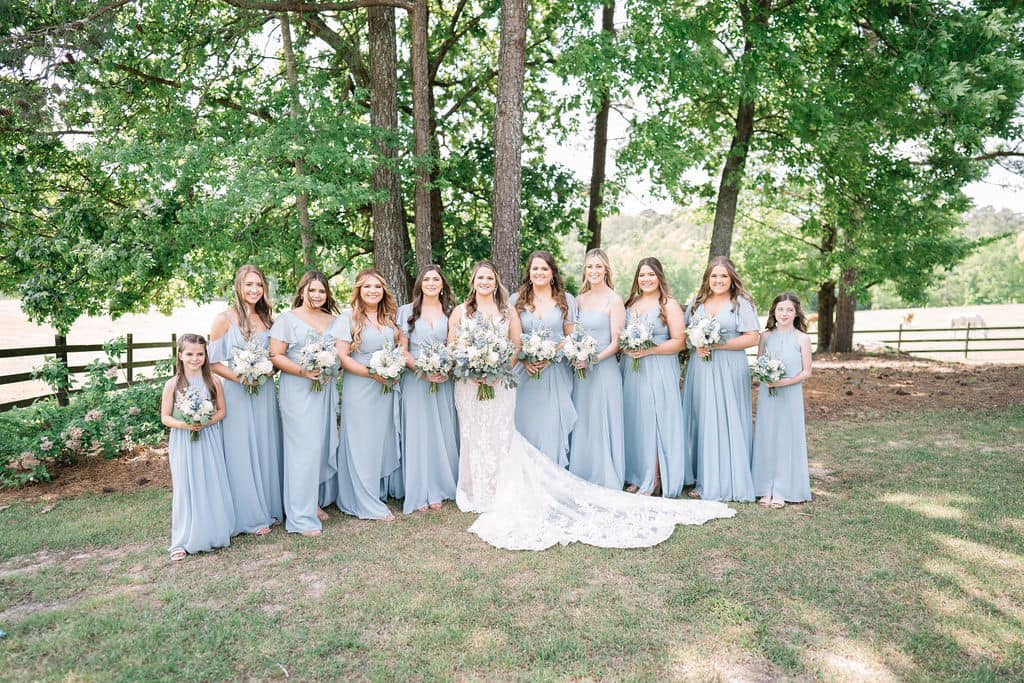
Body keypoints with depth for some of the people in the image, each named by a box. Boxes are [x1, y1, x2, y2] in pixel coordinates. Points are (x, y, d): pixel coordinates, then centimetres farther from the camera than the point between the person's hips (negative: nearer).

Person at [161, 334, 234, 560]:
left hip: (209, 441, 1)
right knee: (185, 488, 1)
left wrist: (207, 422, -15)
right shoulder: (173, 385, -4)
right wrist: (185, 425, -18)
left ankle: (214, 533, 19)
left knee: (212, 486, 4)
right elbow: (165, 417, -1)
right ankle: (182, 541, 8)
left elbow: (221, 411, 4)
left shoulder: (214, 381, -1)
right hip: (183, 442, -1)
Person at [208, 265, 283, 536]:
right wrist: (241, 378, -20)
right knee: (242, 453, 1)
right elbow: (214, 362, -8)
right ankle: (249, 516, 13)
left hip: (265, 393, 5)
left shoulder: (266, 318, 9)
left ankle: (269, 507, 26)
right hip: (238, 393, -5)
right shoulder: (224, 318, -7)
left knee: (266, 450, 12)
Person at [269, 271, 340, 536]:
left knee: (324, 446, 9)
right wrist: (303, 371, -20)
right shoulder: (287, 318, -1)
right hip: (298, 392, -5)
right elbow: (275, 356, -7)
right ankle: (302, 516, 0)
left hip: (326, 390, 6)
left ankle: (316, 501, 24)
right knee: (303, 449, -7)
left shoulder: (333, 321, 14)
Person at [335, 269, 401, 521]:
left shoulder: (389, 317, 10)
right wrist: (372, 373, -18)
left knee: (384, 441, 11)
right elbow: (342, 356, -12)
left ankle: (380, 493, 26)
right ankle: (368, 503, 12)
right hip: (359, 390, -5)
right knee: (362, 445, 2)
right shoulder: (349, 318, -7)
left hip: (386, 389, 5)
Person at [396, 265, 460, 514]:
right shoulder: (407, 311, 4)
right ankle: (419, 493, 9)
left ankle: (439, 489, 18)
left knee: (442, 434, 6)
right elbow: (402, 349, -1)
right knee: (417, 434, 0)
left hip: (443, 381, 2)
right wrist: (423, 371, -13)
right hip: (415, 380, -2)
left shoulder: (450, 312, 9)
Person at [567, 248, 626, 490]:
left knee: (602, 425, 0)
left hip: (604, 368, -6)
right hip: (580, 371, 6)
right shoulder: (580, 299, 11)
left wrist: (594, 359, -20)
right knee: (581, 425, 11)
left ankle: (607, 481, 11)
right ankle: (582, 477, 22)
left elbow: (616, 343, -9)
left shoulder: (614, 300, -6)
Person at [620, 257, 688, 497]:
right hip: (631, 369, 5)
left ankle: (654, 481, 4)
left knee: (654, 420, -5)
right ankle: (637, 476, 15)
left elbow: (679, 342, -7)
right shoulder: (631, 303, 15)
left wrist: (650, 350, -16)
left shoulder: (669, 304, -1)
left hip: (659, 371, -5)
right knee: (633, 420, 5)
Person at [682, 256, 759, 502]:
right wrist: (696, 344, -6)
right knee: (701, 423, 4)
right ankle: (704, 481, 11)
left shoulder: (742, 304, 1)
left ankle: (729, 483, 8)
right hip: (700, 369, 4)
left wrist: (718, 344, -14)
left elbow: (751, 338, -7)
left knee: (727, 424, -2)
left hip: (729, 371, -4)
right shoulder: (697, 303, 14)